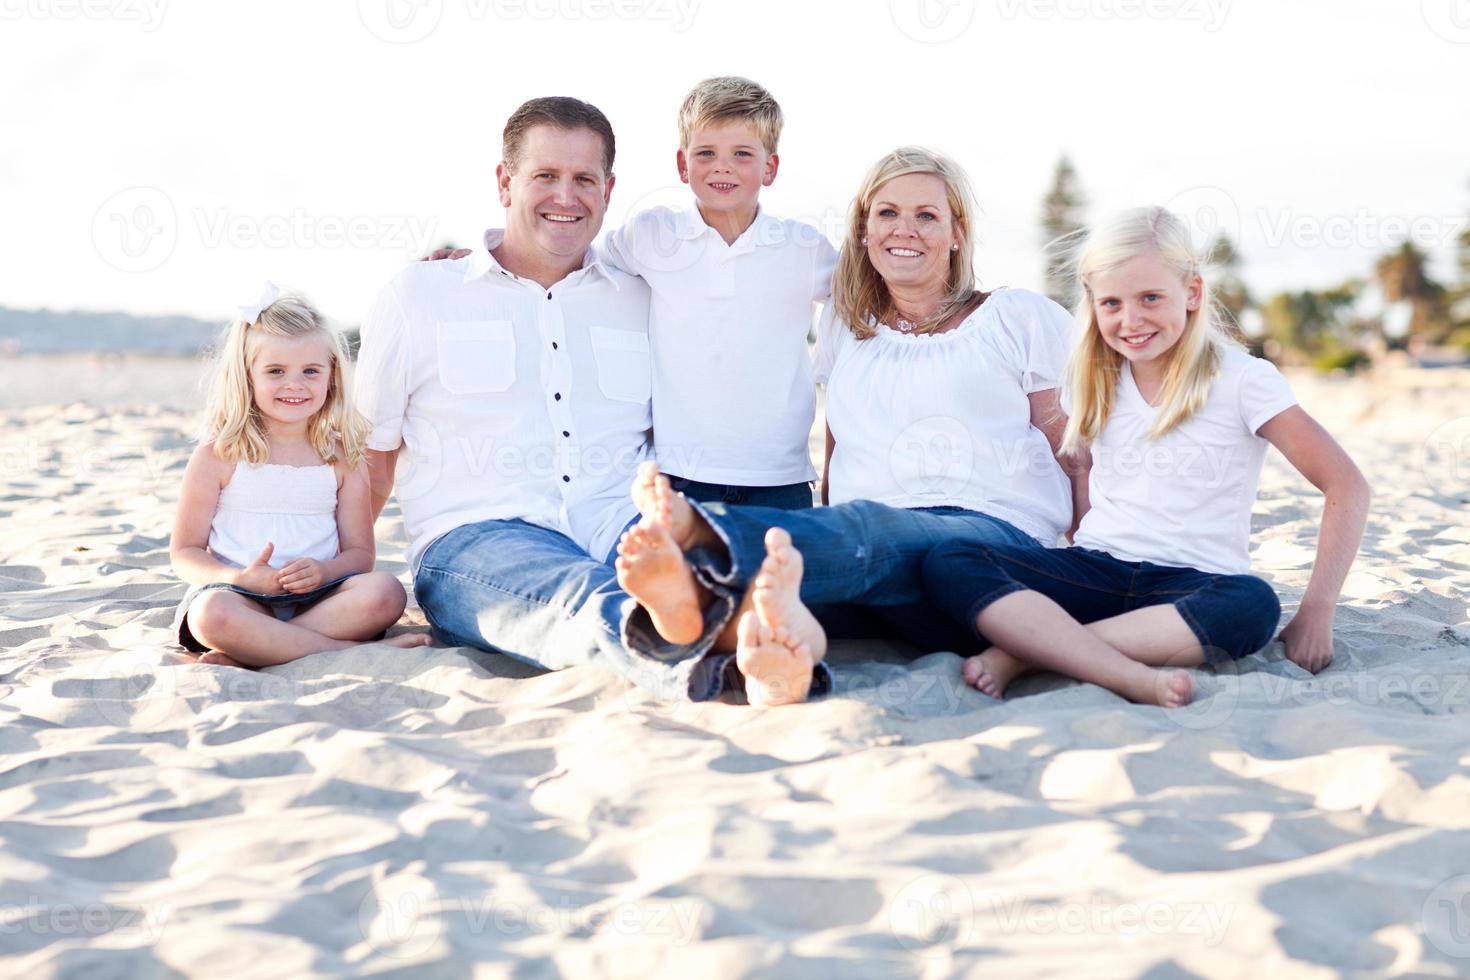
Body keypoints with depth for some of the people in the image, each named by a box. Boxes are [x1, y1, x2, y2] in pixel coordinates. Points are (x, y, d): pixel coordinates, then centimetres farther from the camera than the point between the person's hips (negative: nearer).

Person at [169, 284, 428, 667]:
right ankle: (347, 649, -26)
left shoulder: (343, 461, 9)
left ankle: (245, 654, -26)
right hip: (240, 594, -2)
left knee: (385, 592, -27)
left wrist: (323, 571, -16)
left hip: (315, 599, 3)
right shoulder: (216, 458, 3)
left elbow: (360, 552, 8)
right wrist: (242, 579, -18)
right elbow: (185, 553, 2)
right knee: (214, 613, -37)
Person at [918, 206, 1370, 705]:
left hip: (1195, 583, -3)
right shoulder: (1096, 381, 10)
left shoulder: (1241, 379, -3)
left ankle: (1023, 650, -33)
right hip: (1096, 570, 3)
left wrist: (1316, 610, -13)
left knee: (1253, 607, -39)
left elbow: (1346, 486, -6)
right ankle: (1133, 677, -40)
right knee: (948, 562, -23)